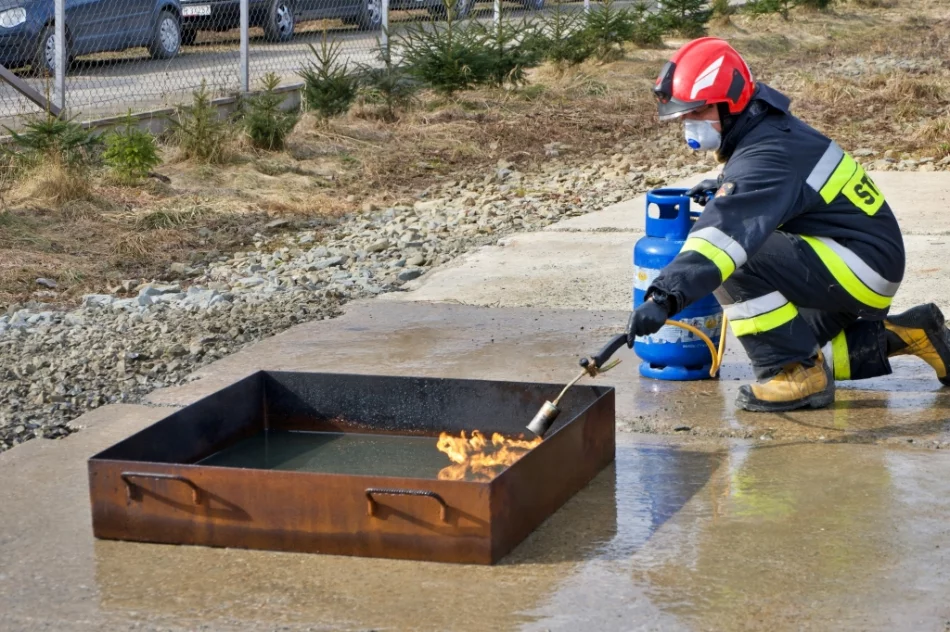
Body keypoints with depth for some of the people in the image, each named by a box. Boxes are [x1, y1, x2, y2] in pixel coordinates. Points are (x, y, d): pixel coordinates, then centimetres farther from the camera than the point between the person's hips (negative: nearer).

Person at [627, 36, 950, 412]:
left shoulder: (765, 157, -25)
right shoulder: (767, 128, 5)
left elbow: (727, 231, -41)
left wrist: (666, 297, -50)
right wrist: (722, 191, 8)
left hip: (861, 267, -11)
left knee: (737, 260, -27)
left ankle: (794, 374, -18)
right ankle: (895, 336, 22)